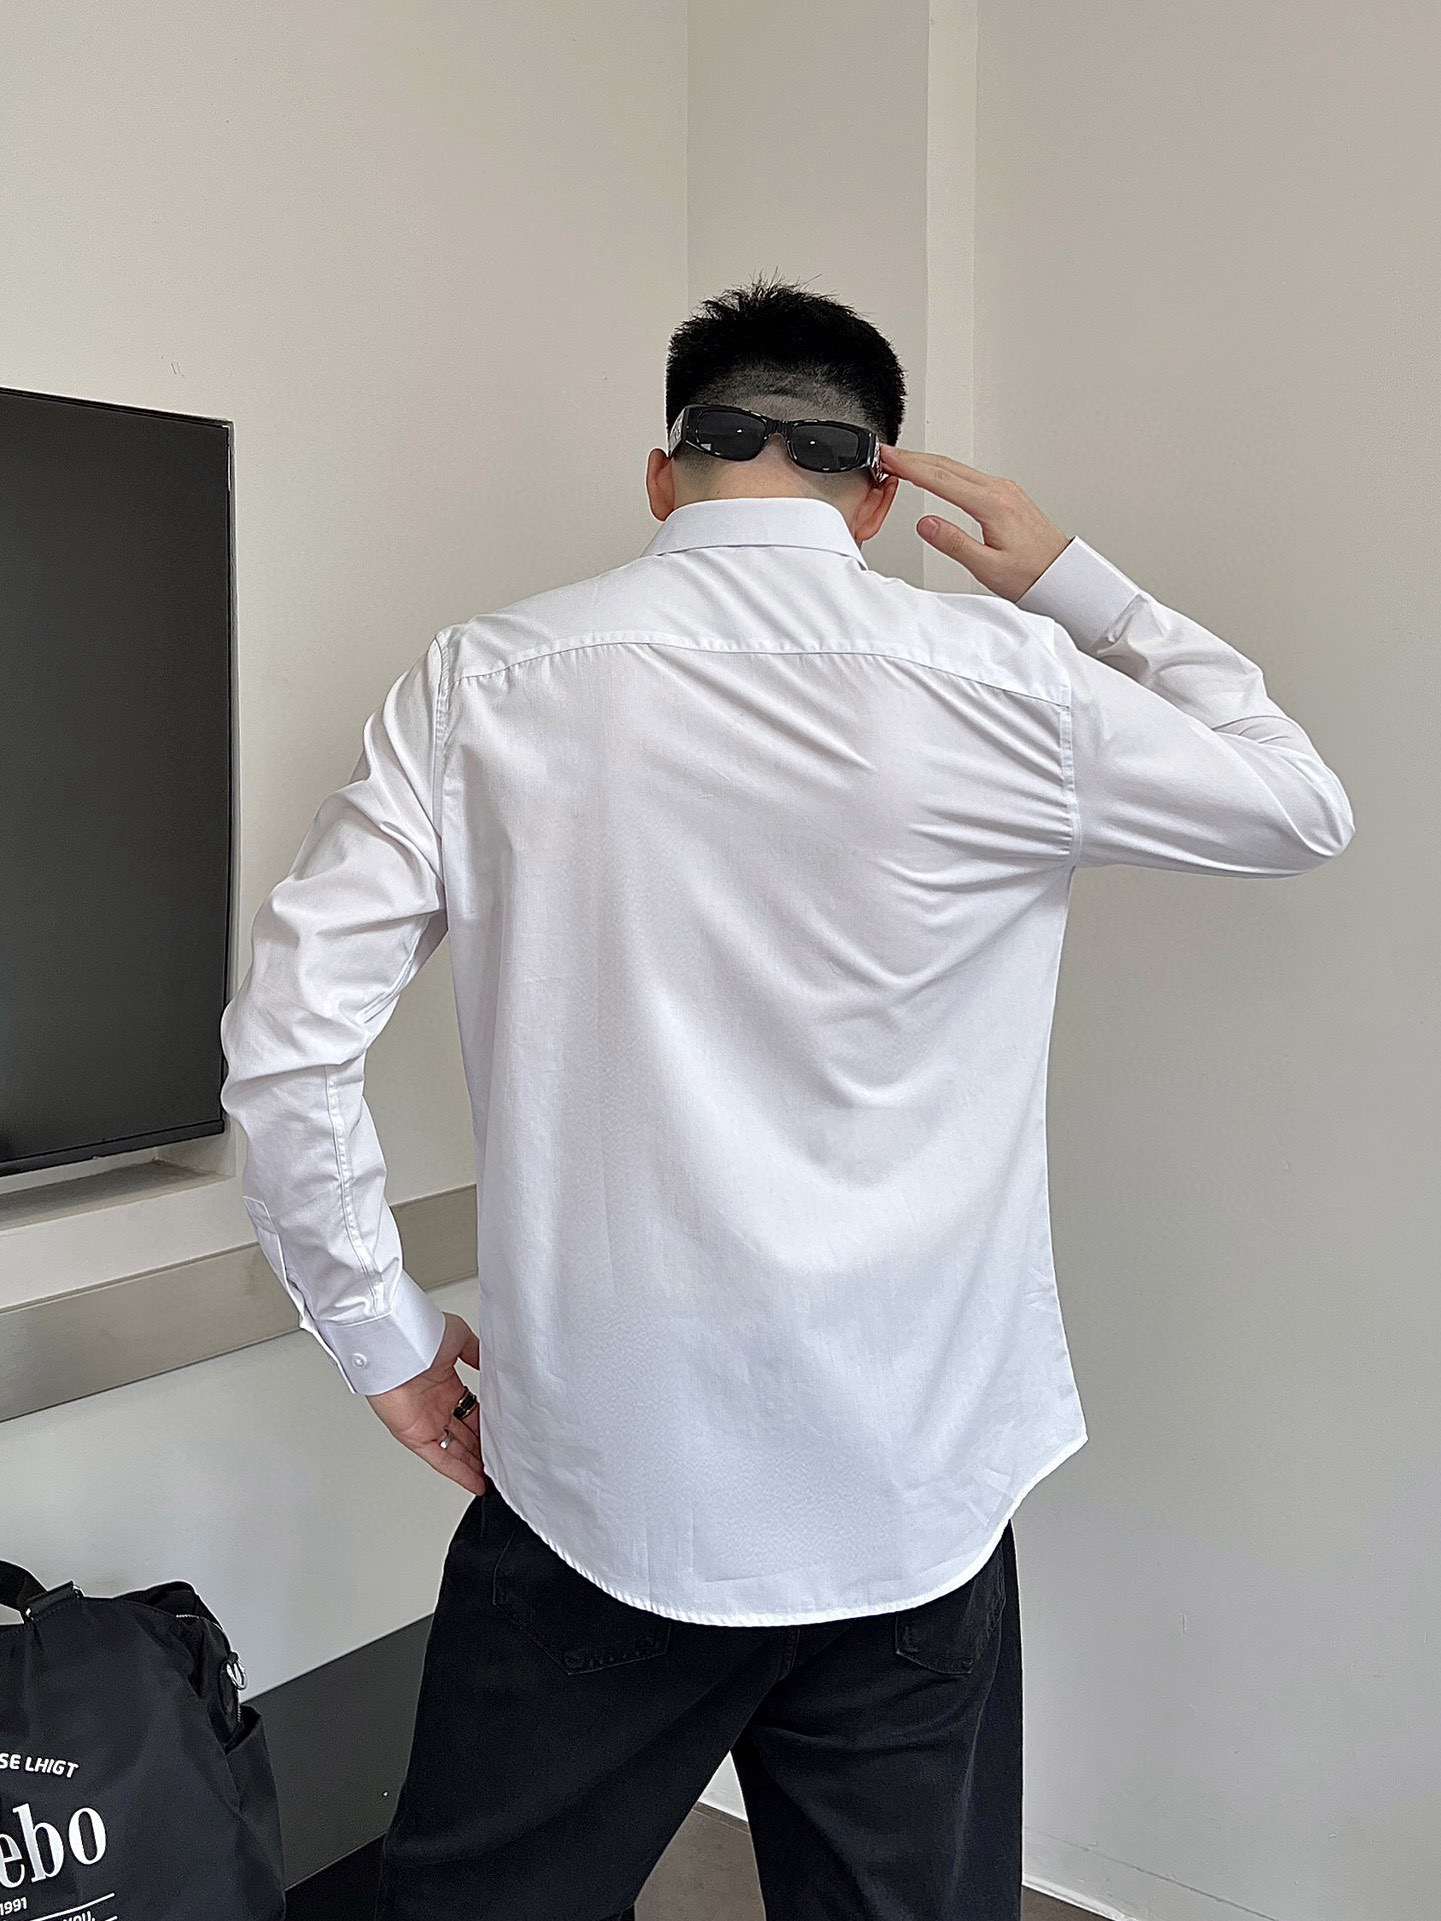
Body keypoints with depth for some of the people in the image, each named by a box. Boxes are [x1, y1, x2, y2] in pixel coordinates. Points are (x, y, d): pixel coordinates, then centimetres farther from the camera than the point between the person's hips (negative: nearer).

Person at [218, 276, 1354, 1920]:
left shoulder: (487, 684, -4)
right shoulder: (1010, 682, -6)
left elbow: (285, 1040, -7)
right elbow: (1303, 808, 12)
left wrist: (383, 1337, 5)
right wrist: (1077, 586, 17)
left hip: (595, 1474, 0)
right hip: (908, 1482, 0)